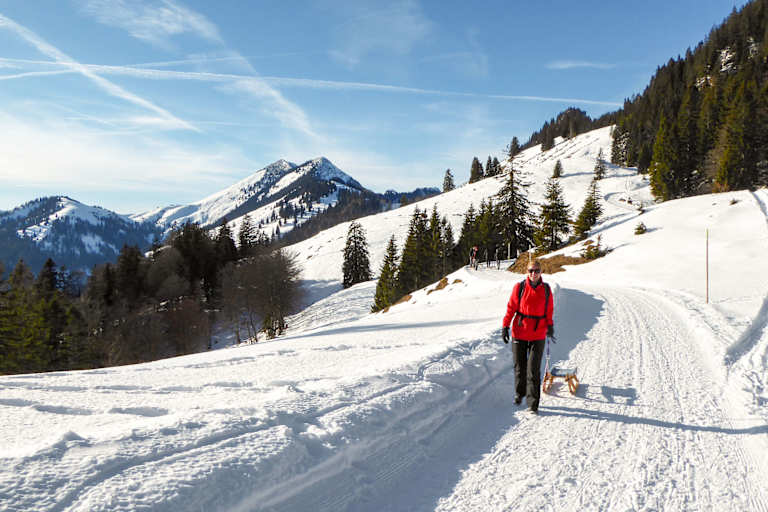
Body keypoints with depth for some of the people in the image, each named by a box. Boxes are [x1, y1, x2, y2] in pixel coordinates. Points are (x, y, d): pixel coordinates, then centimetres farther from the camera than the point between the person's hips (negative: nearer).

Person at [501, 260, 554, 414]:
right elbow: (511, 307, 0)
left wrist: (550, 326, 18)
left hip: (538, 335, 0)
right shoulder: (519, 287, -3)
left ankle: (533, 404, 3)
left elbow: (549, 310, 14)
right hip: (519, 333, 0)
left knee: (534, 370, -4)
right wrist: (505, 326, -4)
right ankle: (519, 393, 35)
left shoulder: (546, 289, 2)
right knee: (520, 366, 11)